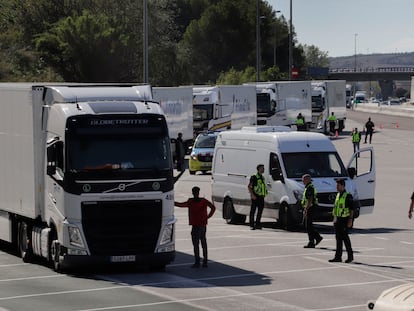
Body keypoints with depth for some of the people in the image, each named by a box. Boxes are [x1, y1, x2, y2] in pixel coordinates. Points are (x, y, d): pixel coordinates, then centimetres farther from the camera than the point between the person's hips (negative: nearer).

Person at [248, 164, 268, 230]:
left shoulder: (262, 177, 17)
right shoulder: (254, 177, -6)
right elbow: (249, 187, -9)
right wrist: (252, 194, -18)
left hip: (261, 197, 8)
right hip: (255, 197, -8)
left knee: (260, 210, 6)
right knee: (253, 211, -5)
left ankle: (257, 224, 13)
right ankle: (252, 225, -3)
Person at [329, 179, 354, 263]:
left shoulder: (348, 196, -11)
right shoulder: (338, 195, 14)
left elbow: (351, 209, -13)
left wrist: (350, 220, -18)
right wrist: (334, 218, 19)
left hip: (344, 220, -8)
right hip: (337, 219, 8)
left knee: (345, 237, -5)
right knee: (338, 238, 7)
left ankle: (350, 256, 7)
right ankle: (338, 257, 9)